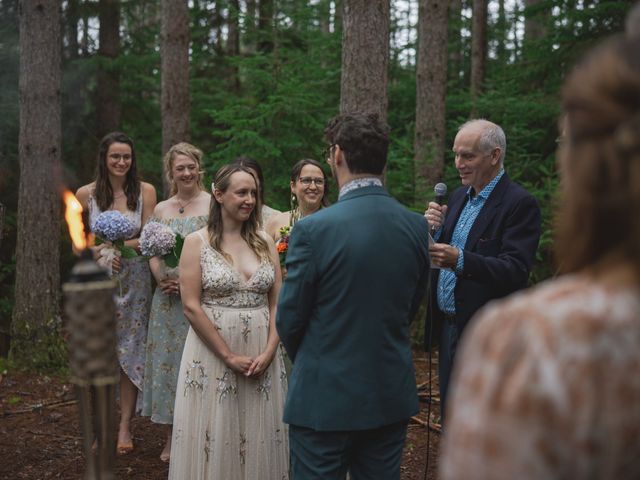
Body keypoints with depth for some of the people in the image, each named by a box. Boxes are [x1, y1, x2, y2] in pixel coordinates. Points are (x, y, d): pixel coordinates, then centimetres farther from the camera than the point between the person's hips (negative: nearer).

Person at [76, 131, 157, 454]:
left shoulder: (145, 191, -4)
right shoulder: (86, 194, -1)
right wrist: (101, 255, -13)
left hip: (134, 281, -1)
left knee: (130, 351, 4)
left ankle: (125, 427, 14)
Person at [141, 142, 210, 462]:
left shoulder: (212, 204, -1)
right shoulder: (161, 209, 11)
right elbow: (153, 255, 11)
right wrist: (162, 279, -8)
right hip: (168, 298, 4)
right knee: (168, 359, 7)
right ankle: (171, 438, 18)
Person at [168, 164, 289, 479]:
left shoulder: (265, 243, 8)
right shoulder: (197, 242, -4)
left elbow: (277, 303, 6)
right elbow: (191, 307, -9)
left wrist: (269, 352, -7)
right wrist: (229, 356, -12)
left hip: (262, 356, 4)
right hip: (214, 354, -3)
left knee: (259, 438, 9)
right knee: (215, 438, 4)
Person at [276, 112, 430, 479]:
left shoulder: (313, 229, -18)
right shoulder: (417, 226, -3)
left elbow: (290, 319, -8)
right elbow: (411, 307, 8)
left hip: (325, 398, -4)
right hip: (393, 397, 5)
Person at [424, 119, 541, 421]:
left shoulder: (520, 204, -13)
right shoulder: (458, 197, 12)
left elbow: (515, 271, -23)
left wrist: (460, 259, -36)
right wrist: (436, 229, -8)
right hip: (449, 328, 8)